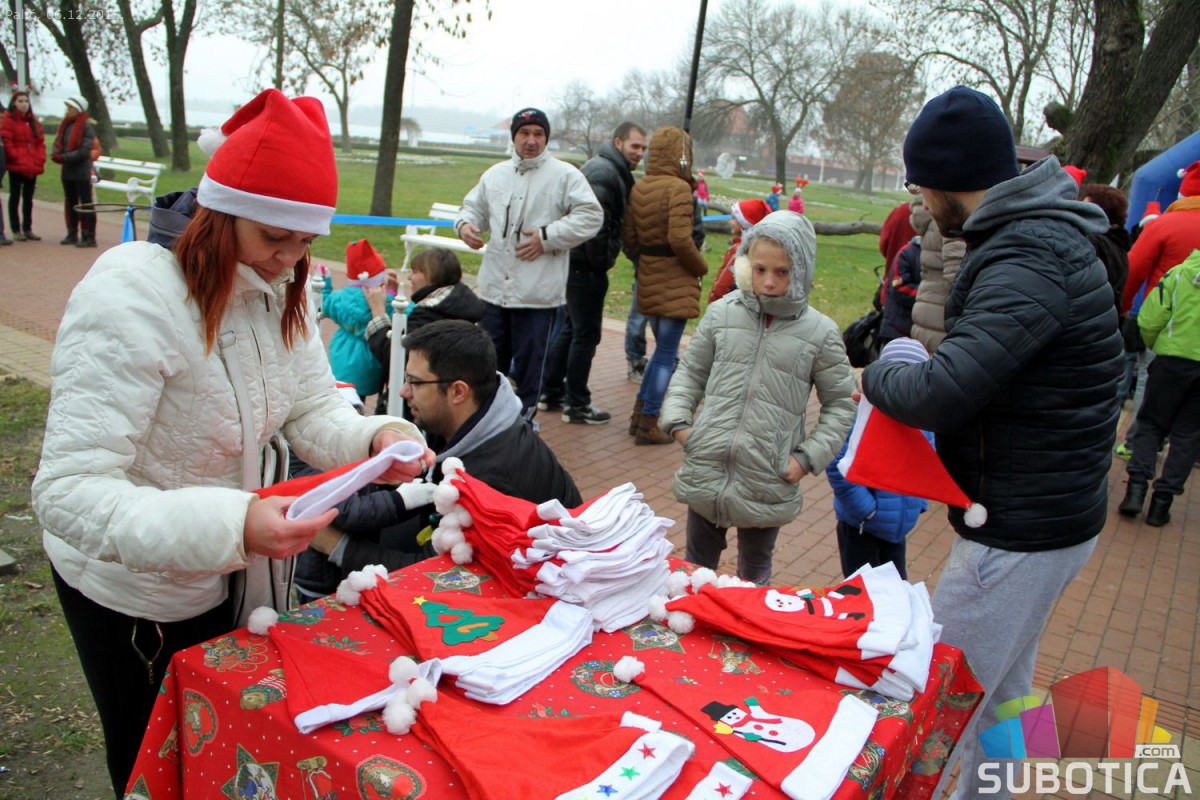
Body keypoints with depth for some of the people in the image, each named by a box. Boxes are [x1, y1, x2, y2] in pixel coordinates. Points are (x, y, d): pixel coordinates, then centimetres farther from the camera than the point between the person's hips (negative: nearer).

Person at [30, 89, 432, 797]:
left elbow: (315, 414, -6)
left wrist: (377, 437, -30)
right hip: (132, 595, -6)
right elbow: (68, 493, -35)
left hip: (224, 577, 7)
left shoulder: (279, 292, -5)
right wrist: (231, 525, -51)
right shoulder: (130, 294, -30)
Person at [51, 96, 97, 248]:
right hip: (67, 171, 7)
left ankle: (89, 237, -1)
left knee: (85, 204, -3)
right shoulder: (65, 125, 11)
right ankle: (72, 234, 22)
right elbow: (57, 142, 11)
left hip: (81, 172, -7)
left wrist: (63, 157, -16)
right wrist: (56, 154, -10)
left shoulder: (87, 127, -10)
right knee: (70, 203, 13)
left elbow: (84, 151, -16)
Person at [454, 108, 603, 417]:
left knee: (529, 364, 4)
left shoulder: (565, 175, -3)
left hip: (538, 292, -5)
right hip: (494, 287, 5)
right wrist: (465, 223, 0)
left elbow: (591, 217, -9)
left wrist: (547, 236, -15)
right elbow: (475, 207, 24)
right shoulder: (495, 174, 13)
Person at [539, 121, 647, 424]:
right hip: (587, 266, -11)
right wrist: (601, 259, -15)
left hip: (578, 263, 11)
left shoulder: (612, 170, 19)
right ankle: (577, 405, 7)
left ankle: (551, 393, 27)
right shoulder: (605, 171, -15)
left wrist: (601, 259, 11)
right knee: (586, 334, -2)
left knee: (571, 328, 17)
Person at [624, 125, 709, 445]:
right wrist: (701, 268, -7)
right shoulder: (678, 188, -15)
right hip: (676, 282, -8)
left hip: (647, 278, 8)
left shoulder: (638, 188, 7)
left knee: (663, 348, 21)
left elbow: (630, 238, 9)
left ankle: (639, 414, 24)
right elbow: (680, 239, -23)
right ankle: (648, 425, 5)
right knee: (667, 353, 1)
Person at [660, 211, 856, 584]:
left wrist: (809, 457, -5)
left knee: (754, 571, 20)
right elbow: (691, 371, 11)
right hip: (705, 471, 2)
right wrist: (678, 420, -3)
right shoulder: (722, 312, 0)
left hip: (767, 483, -1)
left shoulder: (820, 332, -4)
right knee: (696, 564, 20)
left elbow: (840, 404, 4)